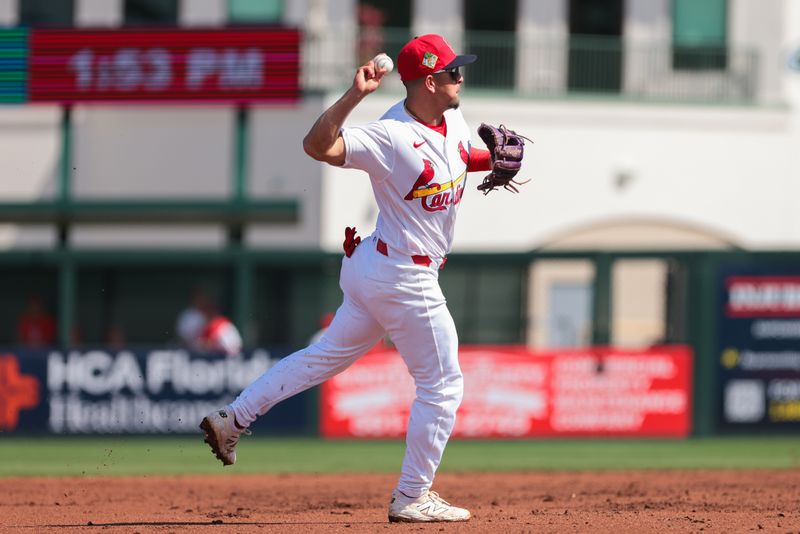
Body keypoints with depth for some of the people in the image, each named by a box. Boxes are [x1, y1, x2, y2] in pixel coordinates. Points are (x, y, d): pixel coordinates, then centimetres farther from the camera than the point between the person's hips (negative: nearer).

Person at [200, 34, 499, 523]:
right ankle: (412, 498, 10)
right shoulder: (390, 136, -24)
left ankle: (233, 419, 20)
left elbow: (459, 158, 23)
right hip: (405, 278, -9)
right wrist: (353, 96, -44)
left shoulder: (453, 119, 3)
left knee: (329, 355, 18)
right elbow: (317, 145, -32)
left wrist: (491, 160, 0)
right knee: (442, 385, 2)